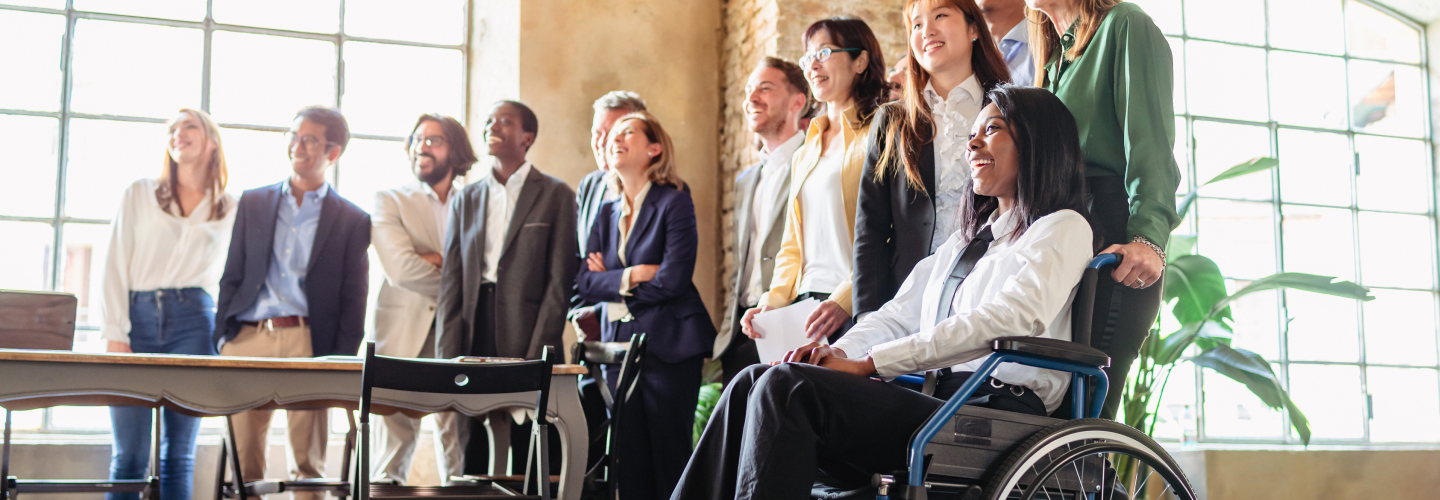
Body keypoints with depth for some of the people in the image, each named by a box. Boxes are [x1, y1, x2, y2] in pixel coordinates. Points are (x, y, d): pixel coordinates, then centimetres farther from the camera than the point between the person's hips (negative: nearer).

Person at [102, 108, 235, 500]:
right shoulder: (139, 194, 11)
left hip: (193, 324, 0)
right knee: (129, 456, -4)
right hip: (137, 319, 0)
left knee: (179, 456, 0)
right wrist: (115, 336, -6)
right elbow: (116, 266, 4)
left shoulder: (231, 210, 13)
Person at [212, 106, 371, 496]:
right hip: (248, 337, 2)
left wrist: (342, 364, -4)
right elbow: (231, 276, 14)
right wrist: (221, 337, 3)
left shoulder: (352, 221, 7)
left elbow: (353, 301, 4)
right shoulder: (252, 203, 15)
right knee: (243, 460, 3)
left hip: (307, 342, -2)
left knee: (309, 462, 0)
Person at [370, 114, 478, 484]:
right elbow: (401, 269, -10)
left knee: (459, 437, 1)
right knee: (396, 437, -4)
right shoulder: (389, 201, 6)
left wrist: (437, 260, -10)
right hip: (404, 333, -2)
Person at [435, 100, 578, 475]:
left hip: (525, 340, -4)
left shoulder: (556, 195, 3)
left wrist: (537, 357, -10)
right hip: (473, 346, 4)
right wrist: (448, 360, -1)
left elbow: (559, 282, -3)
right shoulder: (466, 200, 15)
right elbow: (451, 284, 10)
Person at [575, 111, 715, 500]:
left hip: (668, 345, -6)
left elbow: (673, 279, -13)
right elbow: (586, 282, 6)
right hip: (619, 345, 6)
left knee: (670, 460, -3)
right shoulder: (607, 213, 16)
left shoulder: (674, 202, -3)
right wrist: (631, 276, -9)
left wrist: (611, 280, -2)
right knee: (629, 463, 5)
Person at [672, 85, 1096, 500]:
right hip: (933, 399, 7)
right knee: (754, 382, -12)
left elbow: (1008, 318, -14)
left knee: (787, 387, -26)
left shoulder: (1063, 229, 4)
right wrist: (839, 352, -3)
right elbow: (900, 314, 22)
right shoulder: (964, 241, 30)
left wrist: (867, 363, -16)